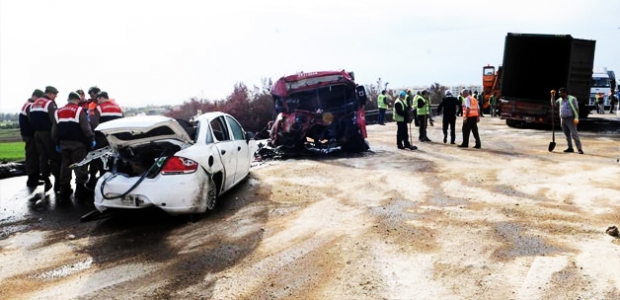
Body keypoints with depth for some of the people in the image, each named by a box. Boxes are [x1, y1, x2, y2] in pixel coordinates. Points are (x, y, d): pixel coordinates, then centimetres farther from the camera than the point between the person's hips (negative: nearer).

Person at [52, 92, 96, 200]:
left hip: (64, 143, 6)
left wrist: (57, 143, 20)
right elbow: (86, 127, -13)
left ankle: (64, 190, 13)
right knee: (80, 166, -1)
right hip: (77, 143, -6)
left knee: (65, 166, 10)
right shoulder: (79, 110, -9)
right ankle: (80, 189, -1)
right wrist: (91, 139, -4)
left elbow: (54, 130, 12)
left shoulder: (58, 112, 10)